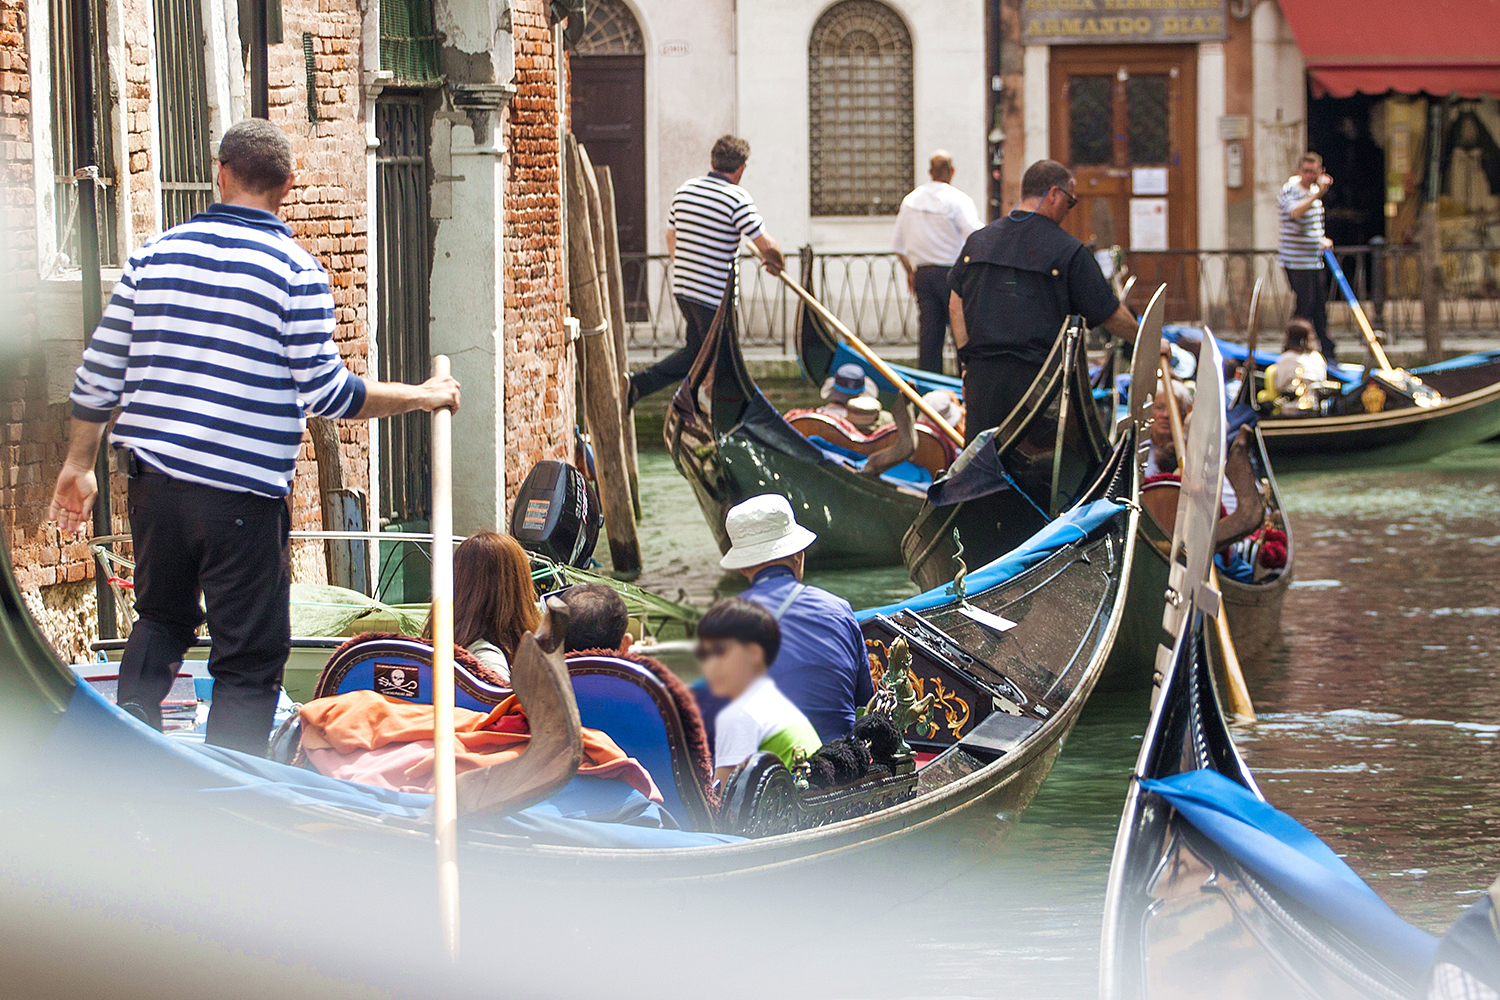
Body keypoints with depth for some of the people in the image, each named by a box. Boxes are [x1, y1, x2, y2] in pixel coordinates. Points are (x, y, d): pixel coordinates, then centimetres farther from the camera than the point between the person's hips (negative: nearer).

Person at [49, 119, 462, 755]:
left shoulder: (153, 255, 5)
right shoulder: (295, 271, -7)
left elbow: (98, 372, 8)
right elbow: (325, 392, -9)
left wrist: (78, 465, 20)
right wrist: (423, 397, 3)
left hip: (155, 481, 4)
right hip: (243, 498, -4)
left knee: (161, 619, 26)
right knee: (250, 660, 3)